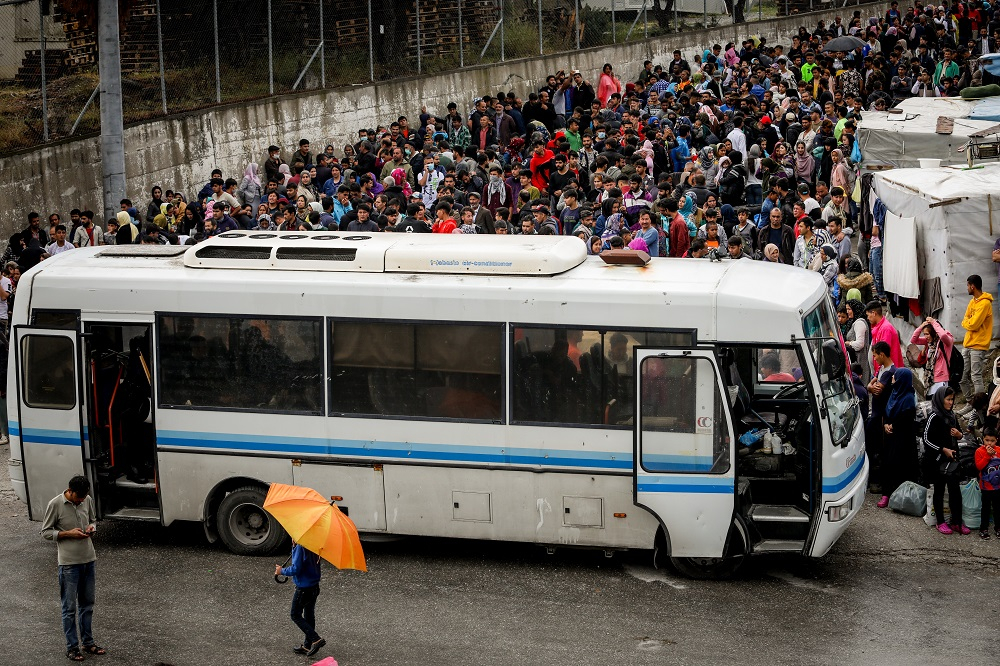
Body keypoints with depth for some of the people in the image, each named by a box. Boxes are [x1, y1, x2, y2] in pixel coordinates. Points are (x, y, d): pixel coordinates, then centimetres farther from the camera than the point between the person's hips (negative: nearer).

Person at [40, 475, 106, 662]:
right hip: (69, 562, -5)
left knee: (87, 603, 15)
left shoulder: (88, 500, 0)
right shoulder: (55, 504, -14)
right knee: (70, 607, 1)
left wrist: (91, 528, -6)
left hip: (88, 559, 5)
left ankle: (88, 642, 27)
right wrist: (68, 533, -19)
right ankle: (72, 647, 10)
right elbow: (46, 532, -7)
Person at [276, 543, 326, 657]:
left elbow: (296, 569, -24)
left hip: (303, 587, -8)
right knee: (309, 615, 18)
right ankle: (308, 645, 26)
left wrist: (282, 571, -6)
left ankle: (316, 639, -4)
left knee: (296, 615, 6)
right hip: (314, 586, 8)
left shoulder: (300, 547, -24)